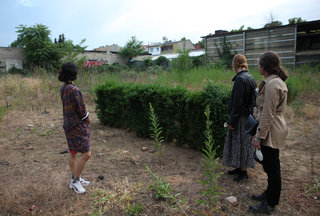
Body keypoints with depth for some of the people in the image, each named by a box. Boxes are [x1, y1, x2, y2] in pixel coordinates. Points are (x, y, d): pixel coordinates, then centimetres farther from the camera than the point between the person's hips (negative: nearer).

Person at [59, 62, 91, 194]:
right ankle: (75, 182, 8)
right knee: (86, 154, -3)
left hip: (68, 124, 10)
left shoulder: (63, 89, 5)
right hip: (77, 126, -10)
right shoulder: (73, 90, -24)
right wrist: (87, 118, 2)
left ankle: (75, 179, 30)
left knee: (73, 153, 17)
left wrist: (85, 117, 5)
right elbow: (81, 110, -18)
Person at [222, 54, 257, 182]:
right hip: (248, 115, 9)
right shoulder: (250, 78, 8)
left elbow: (237, 103, -22)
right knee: (241, 142, 19)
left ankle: (243, 172, 17)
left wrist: (231, 121, -16)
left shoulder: (240, 79, -21)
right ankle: (240, 167, 32)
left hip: (241, 117, -9)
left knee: (241, 143, 3)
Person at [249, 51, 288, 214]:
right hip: (274, 130, 10)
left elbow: (268, 115, -23)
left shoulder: (272, 84, -22)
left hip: (271, 132, -10)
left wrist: (259, 136, -18)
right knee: (270, 166, 22)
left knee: (271, 167, 3)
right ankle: (270, 194, 39)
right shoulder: (277, 81, 11)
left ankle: (270, 204, 18)